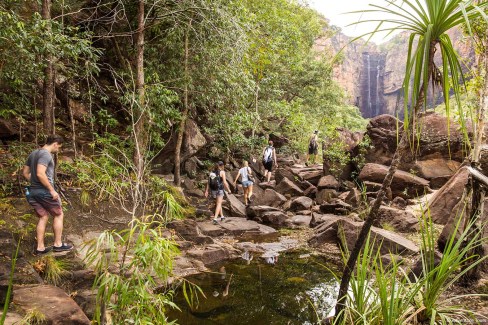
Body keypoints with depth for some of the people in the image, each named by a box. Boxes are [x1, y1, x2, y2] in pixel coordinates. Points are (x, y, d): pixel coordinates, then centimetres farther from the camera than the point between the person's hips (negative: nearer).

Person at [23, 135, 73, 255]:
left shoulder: (33, 154, 13)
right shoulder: (45, 154, -15)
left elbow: (25, 172, 17)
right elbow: (40, 174, -25)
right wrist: (52, 190, -20)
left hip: (33, 191, 8)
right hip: (44, 191, -8)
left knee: (43, 217, 15)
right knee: (58, 215, 8)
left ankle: (40, 247, 17)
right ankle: (58, 244, 14)